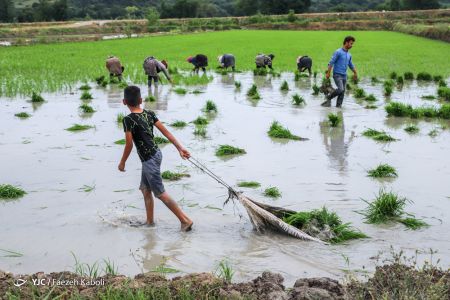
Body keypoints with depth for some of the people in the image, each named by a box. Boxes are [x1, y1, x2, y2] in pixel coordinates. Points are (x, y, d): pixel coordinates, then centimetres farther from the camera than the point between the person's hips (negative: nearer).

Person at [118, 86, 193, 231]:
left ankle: (185, 220, 0)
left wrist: (122, 162, -1)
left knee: (160, 193, 0)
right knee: (145, 189, 20)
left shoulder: (128, 120, -18)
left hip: (149, 160, -8)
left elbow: (129, 145, -15)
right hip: (156, 153, 8)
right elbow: (166, 132, 0)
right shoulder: (149, 114, 2)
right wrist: (180, 148, 1)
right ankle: (150, 221, 29)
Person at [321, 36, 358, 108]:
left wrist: (355, 73, 27)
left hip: (344, 76, 7)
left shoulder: (349, 55, 14)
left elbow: (351, 65, 27)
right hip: (337, 75, -7)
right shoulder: (338, 52, -9)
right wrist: (328, 73, -16)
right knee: (340, 89, -21)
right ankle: (329, 98, -1)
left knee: (342, 92, 2)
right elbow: (331, 62, -12)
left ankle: (338, 106, 7)